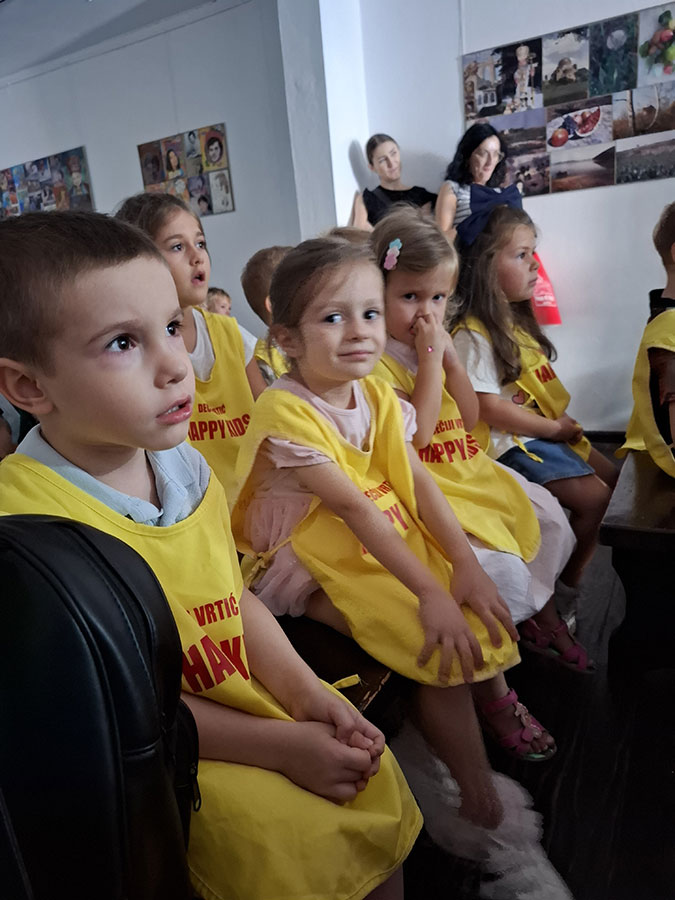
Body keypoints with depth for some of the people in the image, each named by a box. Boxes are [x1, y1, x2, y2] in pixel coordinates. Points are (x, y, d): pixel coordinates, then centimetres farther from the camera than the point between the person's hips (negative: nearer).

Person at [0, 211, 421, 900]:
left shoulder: (183, 462, -4)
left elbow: (232, 597, 4)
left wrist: (305, 694, -9)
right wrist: (278, 746, -17)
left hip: (250, 698, 6)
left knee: (374, 775, 3)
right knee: (307, 841, -19)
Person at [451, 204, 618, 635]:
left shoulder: (517, 321, 14)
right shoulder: (473, 335, -17)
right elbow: (489, 408, -22)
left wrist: (567, 421, 0)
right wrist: (554, 429, -14)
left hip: (551, 432, 10)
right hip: (514, 443, -10)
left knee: (617, 481, 10)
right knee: (595, 497, -16)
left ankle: (575, 577, 19)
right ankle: (568, 587, 5)